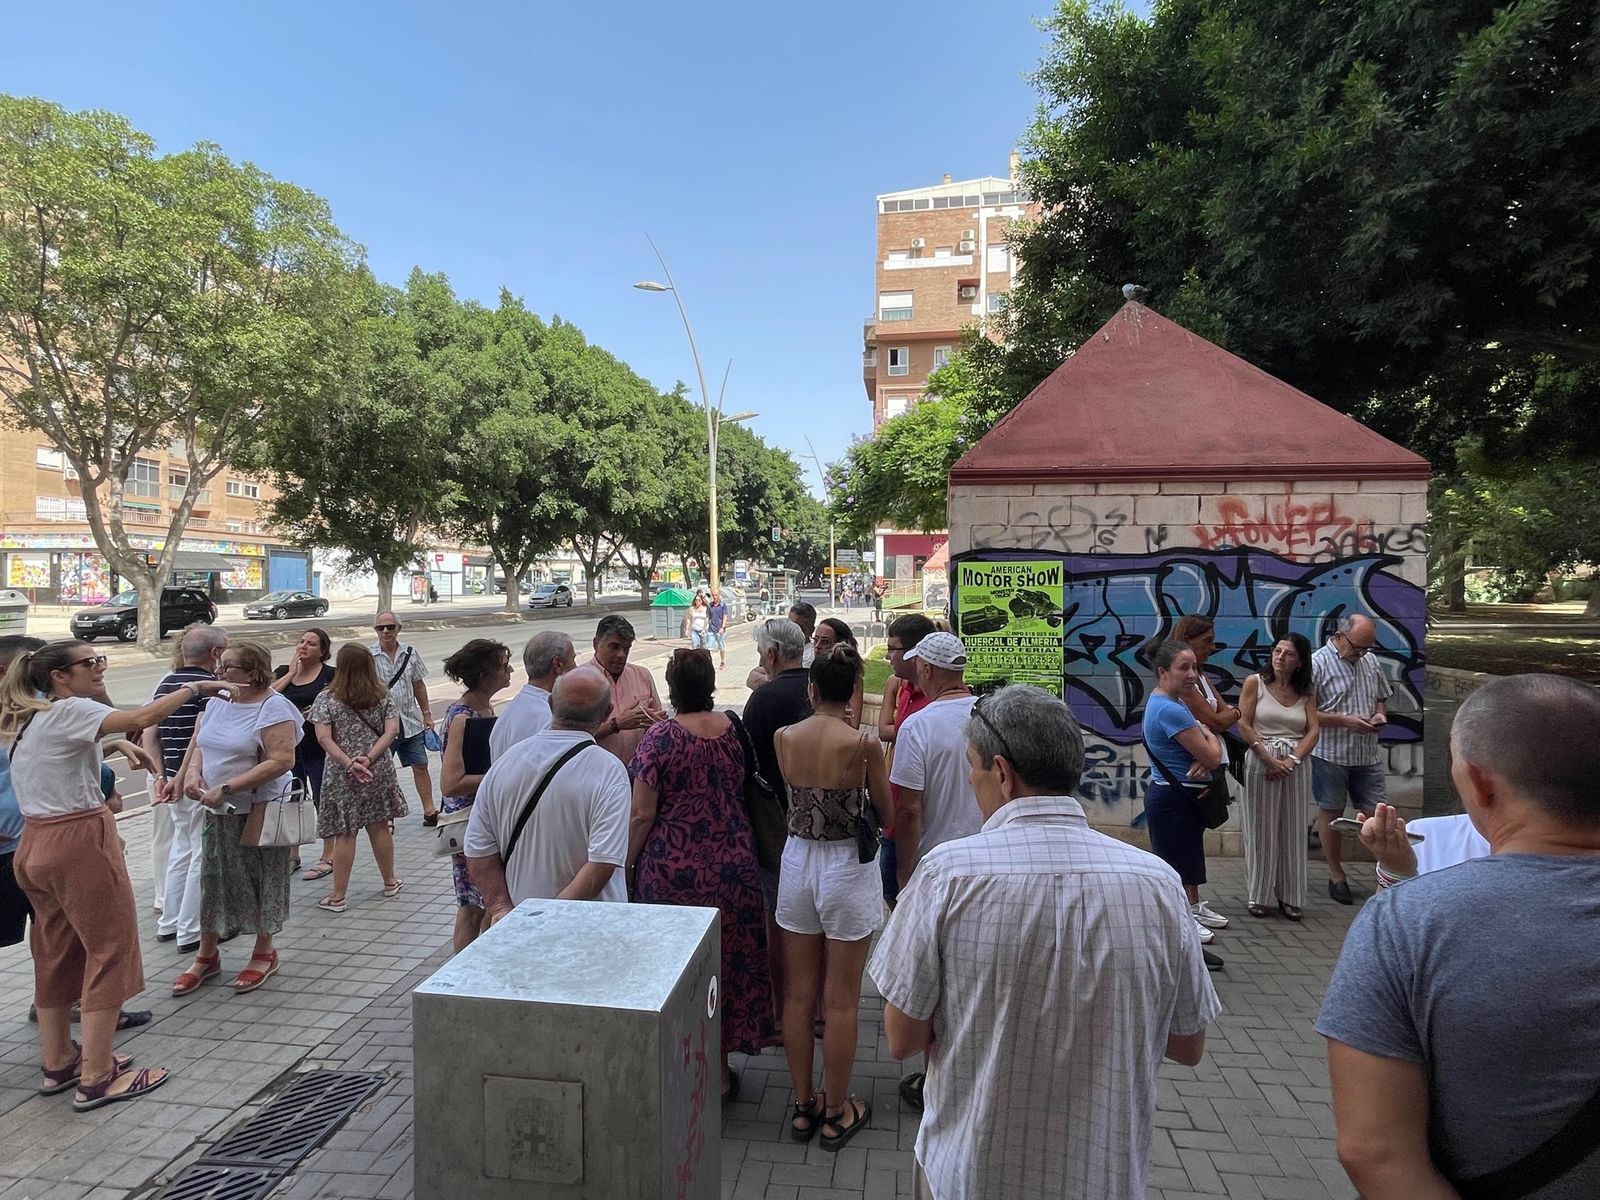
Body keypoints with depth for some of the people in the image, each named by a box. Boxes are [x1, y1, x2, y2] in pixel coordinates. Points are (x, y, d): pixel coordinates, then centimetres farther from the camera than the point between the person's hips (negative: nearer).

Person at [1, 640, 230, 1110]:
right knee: (110, 949, -2)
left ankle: (58, 1063, 28)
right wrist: (194, 688, -24)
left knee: (56, 954, 17)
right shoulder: (68, 711, -16)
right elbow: (139, 719, -31)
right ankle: (96, 1080, 3)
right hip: (78, 843, -10)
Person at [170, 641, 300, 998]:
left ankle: (264, 952, 24)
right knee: (213, 878, 14)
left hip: (260, 811, -7)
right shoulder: (217, 702, 6)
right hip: (219, 811, 7)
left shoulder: (273, 708, -17)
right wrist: (193, 772, -8)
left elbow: (281, 761, -24)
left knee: (261, 880, 6)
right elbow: (198, 744, 14)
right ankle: (207, 955, 30)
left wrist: (226, 788, -24)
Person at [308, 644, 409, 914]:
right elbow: (392, 730, -7)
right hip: (379, 771, 3)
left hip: (342, 776, -3)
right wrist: (369, 758, -12)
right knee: (380, 827, 14)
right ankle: (390, 883, 27)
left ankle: (338, 896, 13)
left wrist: (349, 764, -16)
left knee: (344, 834, 4)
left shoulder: (326, 698, -7)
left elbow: (324, 737, -14)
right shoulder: (382, 696, 1)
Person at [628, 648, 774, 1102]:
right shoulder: (734, 729, -1)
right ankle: (720, 1068, 29)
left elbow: (642, 814, -13)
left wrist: (624, 862, -1)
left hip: (674, 870, -4)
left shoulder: (660, 736, -13)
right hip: (731, 866, 4)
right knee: (729, 961, 16)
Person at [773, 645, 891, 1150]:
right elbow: (886, 811, -4)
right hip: (848, 867, -4)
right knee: (841, 1001, 11)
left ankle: (804, 1106, 31)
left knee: (798, 994, 16)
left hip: (797, 862, 4)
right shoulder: (864, 743, -17)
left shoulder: (783, 738, -8)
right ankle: (836, 1113, 27)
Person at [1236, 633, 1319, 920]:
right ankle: (1258, 896, 14)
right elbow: (1244, 725, -6)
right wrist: (1269, 759, -13)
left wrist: (1292, 760, -14)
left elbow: (1313, 730, 1)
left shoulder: (1307, 691, 9)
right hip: (1261, 761, -3)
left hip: (1296, 764, 3)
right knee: (1261, 830, 3)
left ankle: (1290, 897, 19)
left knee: (1292, 831, 8)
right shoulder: (1255, 683, -1)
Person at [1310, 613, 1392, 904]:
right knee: (1330, 813, 7)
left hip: (1368, 755, 5)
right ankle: (1336, 876, 19)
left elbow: (1382, 698, 21)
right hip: (1330, 755, -5)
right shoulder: (1318, 664, -12)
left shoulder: (1370, 661, 9)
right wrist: (1346, 721, -20)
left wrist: (1380, 714, -1)